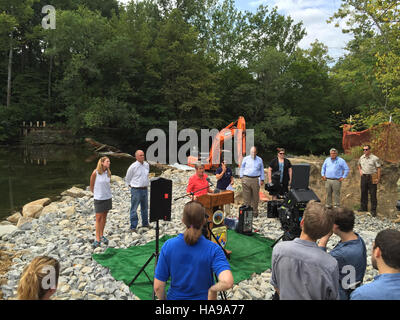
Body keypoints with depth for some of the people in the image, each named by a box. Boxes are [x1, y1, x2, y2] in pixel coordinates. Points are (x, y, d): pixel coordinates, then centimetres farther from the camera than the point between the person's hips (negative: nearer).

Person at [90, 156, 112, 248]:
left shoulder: (108, 173, -1)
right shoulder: (95, 173, -14)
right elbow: (91, 186, -1)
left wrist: (106, 193, 11)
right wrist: (96, 194, 9)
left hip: (108, 197, 4)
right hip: (99, 199, -4)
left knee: (104, 217, 13)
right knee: (98, 218, -2)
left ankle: (102, 235, 27)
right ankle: (97, 239, 5)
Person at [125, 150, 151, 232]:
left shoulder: (147, 165, 4)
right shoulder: (133, 166, -12)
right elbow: (127, 178, 0)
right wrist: (131, 186, 5)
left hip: (145, 189, 6)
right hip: (136, 190, -6)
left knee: (145, 208, 18)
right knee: (134, 209, -1)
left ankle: (145, 223, 33)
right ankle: (133, 227, 7)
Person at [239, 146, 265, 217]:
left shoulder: (259, 160, 11)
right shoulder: (246, 159, 8)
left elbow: (262, 170, 16)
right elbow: (242, 168, 15)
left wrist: (262, 179, 13)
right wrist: (241, 177, 8)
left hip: (255, 179, 1)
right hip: (246, 179, -1)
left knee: (255, 197, 2)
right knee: (246, 196, -1)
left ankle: (255, 212, 13)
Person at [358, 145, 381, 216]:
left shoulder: (375, 158, -9)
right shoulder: (361, 158, 7)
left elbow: (378, 169, -8)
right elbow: (359, 165, 26)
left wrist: (378, 178, -12)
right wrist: (360, 170, 8)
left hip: (372, 178, -5)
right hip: (364, 177, 5)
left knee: (373, 194, -1)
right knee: (363, 193, 12)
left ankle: (373, 210, 7)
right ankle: (364, 208, 24)